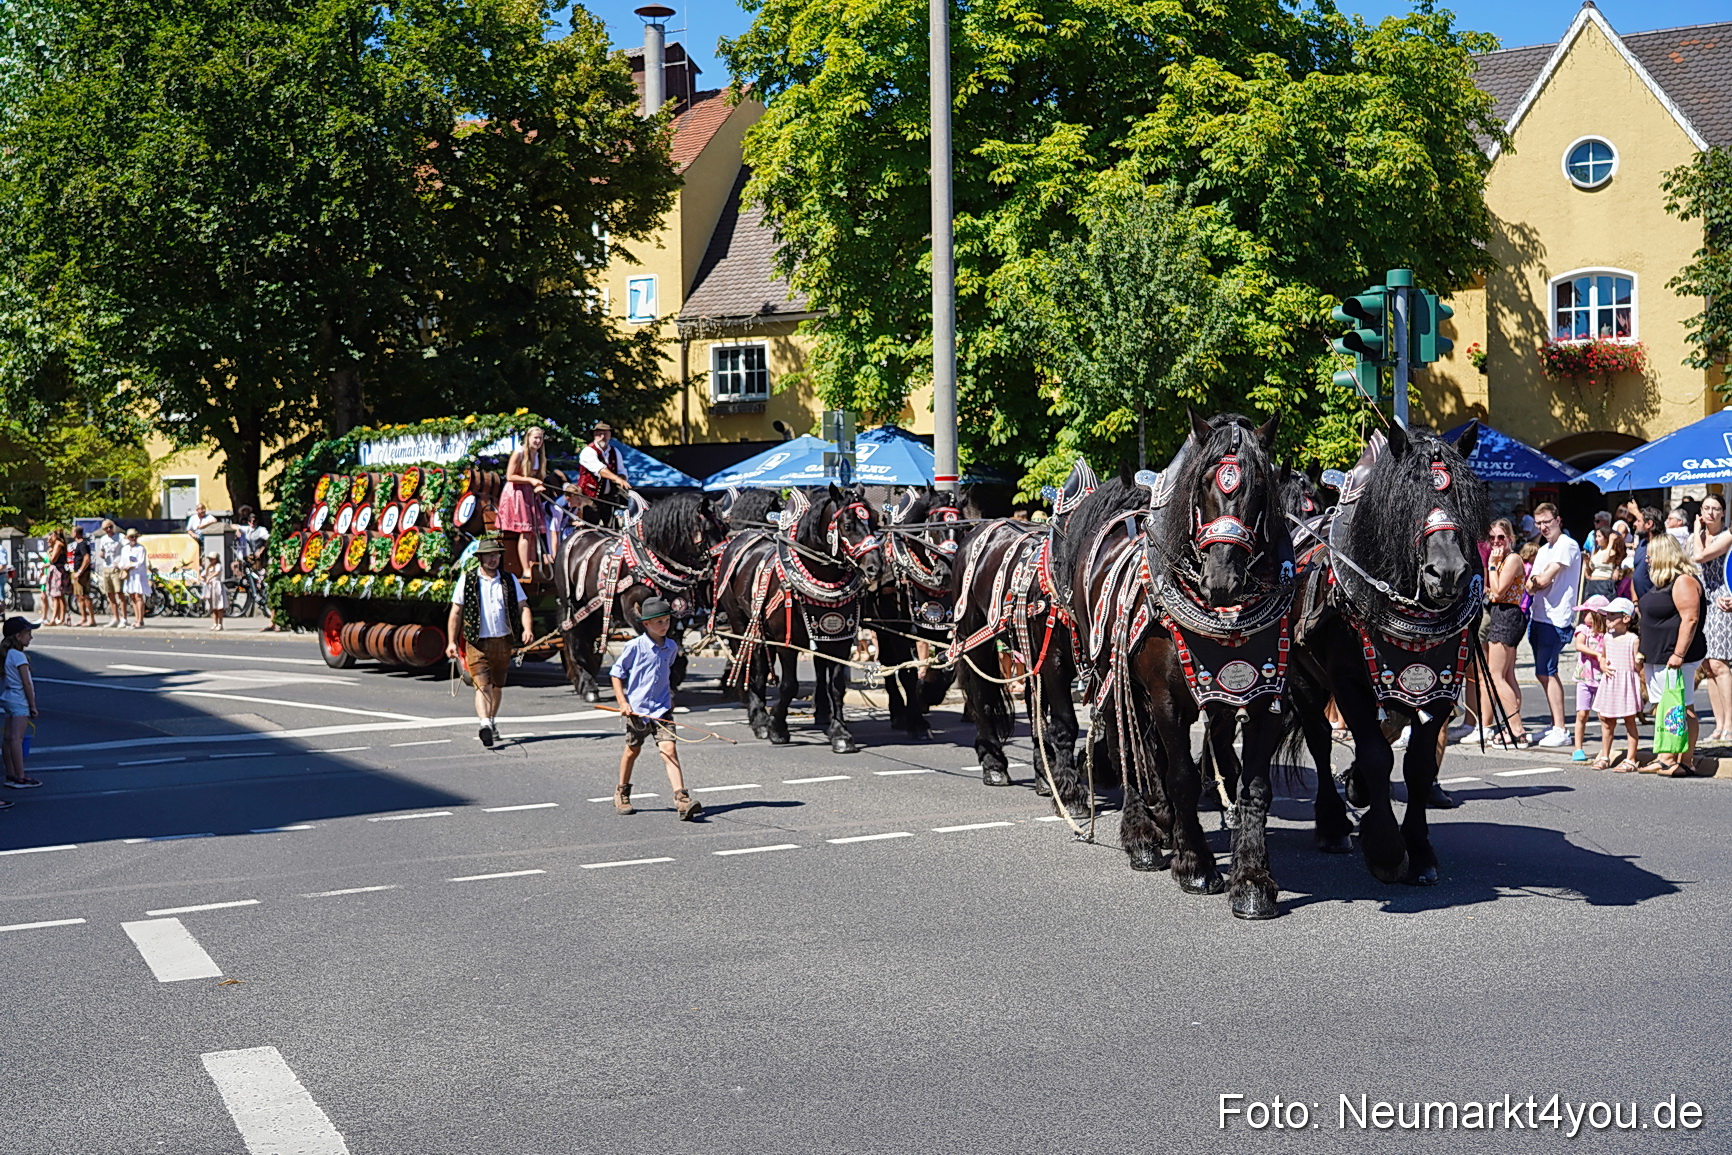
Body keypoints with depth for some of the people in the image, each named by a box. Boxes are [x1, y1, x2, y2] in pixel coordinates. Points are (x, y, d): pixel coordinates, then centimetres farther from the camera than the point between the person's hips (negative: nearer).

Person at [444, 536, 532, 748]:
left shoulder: (510, 580, 8)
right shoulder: (467, 580, 1)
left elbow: (522, 606, 5)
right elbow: (456, 612, 4)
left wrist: (528, 628, -14)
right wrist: (451, 641, -2)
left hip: (503, 641, 3)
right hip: (477, 642, -3)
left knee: (497, 686, 15)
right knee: (482, 685, -17)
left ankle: (492, 721, 34)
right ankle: (485, 724, -31)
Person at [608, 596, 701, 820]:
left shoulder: (671, 647, 5)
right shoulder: (635, 646, -8)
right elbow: (617, 674, -1)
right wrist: (622, 702, -8)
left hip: (661, 709, 2)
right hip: (636, 709, -2)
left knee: (669, 748, -12)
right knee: (632, 750, 13)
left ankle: (681, 799, -21)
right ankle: (622, 793, 35)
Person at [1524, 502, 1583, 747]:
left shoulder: (1567, 546, -9)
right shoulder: (1543, 550, 20)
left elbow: (1545, 579, -16)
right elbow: (1531, 587, 14)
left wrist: (1537, 578, 5)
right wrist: (1534, 582, -8)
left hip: (1556, 619, -9)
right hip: (1539, 617, 9)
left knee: (1546, 672, -10)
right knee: (1544, 674, 11)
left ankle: (1560, 731, -7)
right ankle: (1556, 727, 17)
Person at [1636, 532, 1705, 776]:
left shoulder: (1683, 581, -14)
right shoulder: (1663, 582, 19)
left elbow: (1690, 619, -22)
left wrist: (1679, 654, -25)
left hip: (1676, 658, -11)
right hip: (1657, 657, 11)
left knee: (1683, 709, -7)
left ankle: (1685, 762, -6)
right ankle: (1665, 758, 15)